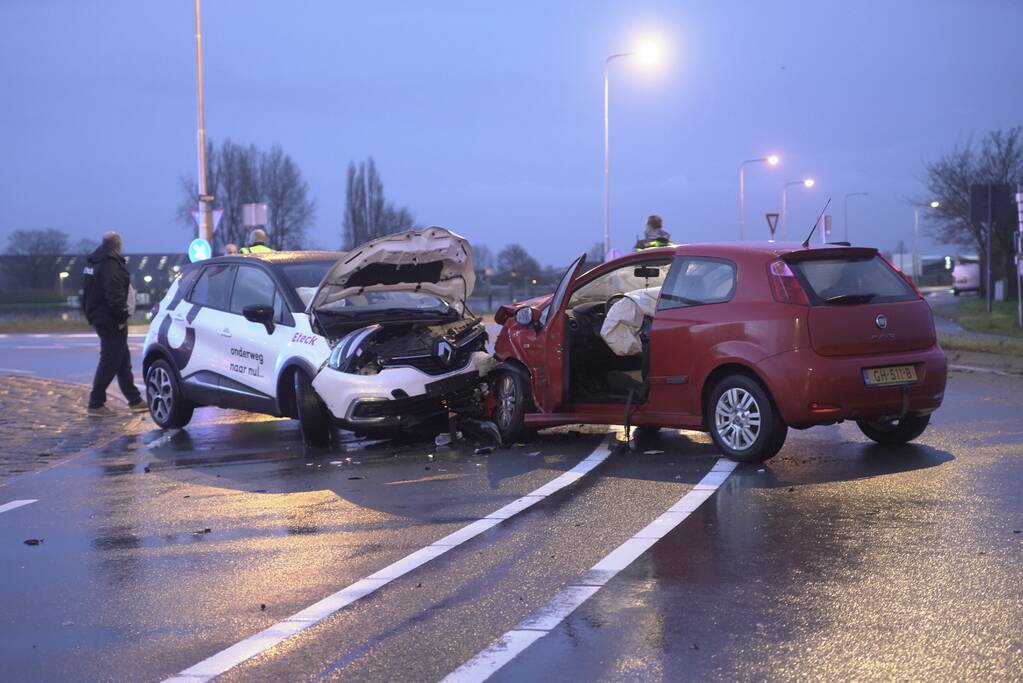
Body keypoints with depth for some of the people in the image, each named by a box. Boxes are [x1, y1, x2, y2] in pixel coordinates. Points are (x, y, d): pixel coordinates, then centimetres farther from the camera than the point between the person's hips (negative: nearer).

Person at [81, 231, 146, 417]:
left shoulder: (92, 262, 14)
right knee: (110, 361, -5)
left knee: (123, 360, 16)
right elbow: (114, 294, -26)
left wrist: (90, 314, 21)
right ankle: (95, 404, -4)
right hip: (111, 320, -10)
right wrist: (121, 316, -20)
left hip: (98, 317, 10)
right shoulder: (110, 264, -18)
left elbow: (87, 294, 20)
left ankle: (135, 400, 22)